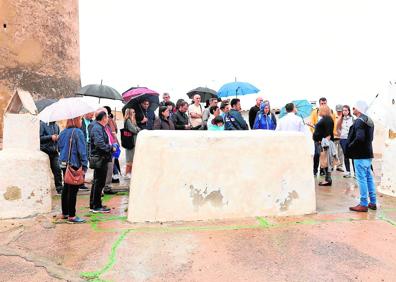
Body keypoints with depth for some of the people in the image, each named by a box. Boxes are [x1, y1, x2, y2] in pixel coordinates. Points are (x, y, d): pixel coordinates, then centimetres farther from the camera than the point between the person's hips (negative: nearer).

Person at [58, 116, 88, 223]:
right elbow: (82, 150, -15)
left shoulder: (62, 133, 10)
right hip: (75, 165, -8)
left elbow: (60, 147, 17)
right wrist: (84, 165, -12)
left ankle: (64, 213, 26)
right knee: (73, 190, -2)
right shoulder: (78, 132, -14)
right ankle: (71, 216, 4)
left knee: (66, 188, 16)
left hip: (64, 165, 8)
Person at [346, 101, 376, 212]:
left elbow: (359, 138, -28)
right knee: (369, 178, 15)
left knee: (362, 179, -3)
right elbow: (370, 137, 18)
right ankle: (373, 202, 23)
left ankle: (363, 204, 3)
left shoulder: (359, 121, -16)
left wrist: (350, 146, -14)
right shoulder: (369, 121, 14)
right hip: (368, 153, 10)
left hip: (360, 154, -9)